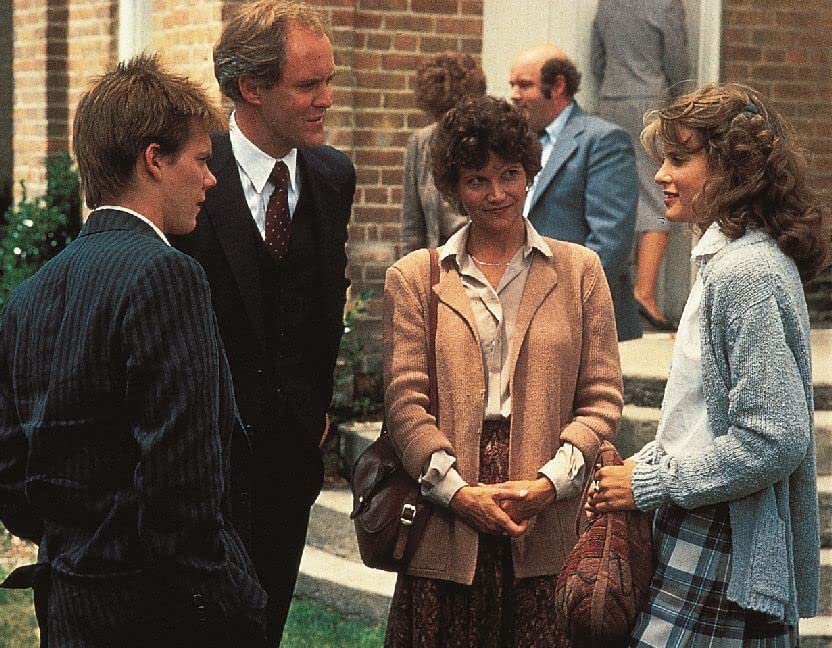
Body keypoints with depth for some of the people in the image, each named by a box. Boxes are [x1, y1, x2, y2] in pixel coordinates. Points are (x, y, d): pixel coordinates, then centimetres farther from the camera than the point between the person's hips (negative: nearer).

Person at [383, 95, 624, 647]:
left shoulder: (580, 270, 11)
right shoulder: (414, 278, 11)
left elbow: (602, 399, 6)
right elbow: (405, 403, 3)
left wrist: (549, 483, -8)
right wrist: (458, 491, -10)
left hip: (548, 527, 0)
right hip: (447, 529, 0)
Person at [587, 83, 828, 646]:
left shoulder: (746, 272, -18)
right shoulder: (732, 258, 15)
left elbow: (773, 440, -22)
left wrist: (649, 483, -15)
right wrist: (642, 467, 10)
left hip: (720, 562, -10)